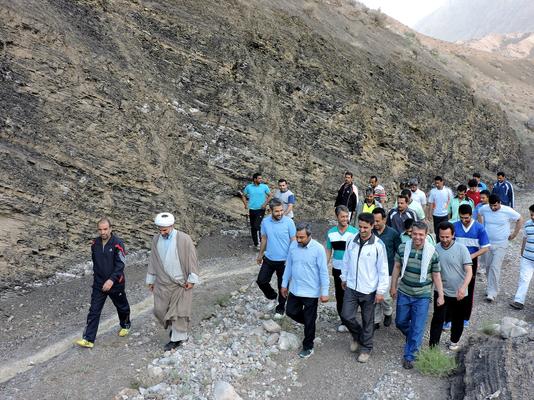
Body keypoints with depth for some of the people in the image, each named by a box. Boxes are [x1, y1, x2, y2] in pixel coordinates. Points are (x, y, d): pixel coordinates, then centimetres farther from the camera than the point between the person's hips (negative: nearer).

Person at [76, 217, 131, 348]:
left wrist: (112, 280, -31)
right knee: (94, 311, -1)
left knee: (122, 307, 17)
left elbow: (120, 265, -22)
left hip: (115, 284, -4)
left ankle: (125, 325, 43)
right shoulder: (95, 243, -1)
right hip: (99, 284, 4)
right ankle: (88, 339, 4)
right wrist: (96, 275, 16)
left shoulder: (117, 243, -18)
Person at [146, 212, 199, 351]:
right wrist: (150, 279, 13)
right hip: (162, 283, 5)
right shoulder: (156, 239, 0)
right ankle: (174, 327, 38)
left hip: (181, 283, -5)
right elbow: (153, 260, 10)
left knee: (179, 311, 4)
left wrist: (192, 279, -10)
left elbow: (191, 259, -10)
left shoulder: (184, 239, -15)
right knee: (159, 310, 11)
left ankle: (178, 338, 22)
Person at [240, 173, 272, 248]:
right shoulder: (248, 187, 1)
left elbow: (270, 195, 2)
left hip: (261, 209, -3)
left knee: (257, 226, -17)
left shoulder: (264, 186, -4)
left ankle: (259, 242, -4)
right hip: (252, 209, 3)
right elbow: (243, 196, 13)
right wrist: (245, 204, 1)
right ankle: (255, 243, 24)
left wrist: (265, 204, -8)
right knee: (253, 227, 11)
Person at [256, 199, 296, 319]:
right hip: (269, 259, 3)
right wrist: (260, 254, 15)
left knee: (283, 285, 11)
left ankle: (280, 308, 33)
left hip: (284, 260, -3)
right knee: (261, 281, 5)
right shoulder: (265, 222, -7)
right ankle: (272, 295, 36)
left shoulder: (289, 222, -17)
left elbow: (293, 241, -10)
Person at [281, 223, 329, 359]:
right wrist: (284, 284, 11)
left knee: (309, 321, 8)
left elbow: (323, 272, -15)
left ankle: (308, 347, 27)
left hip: (311, 292, -5)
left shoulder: (318, 249, -20)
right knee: (290, 312, 16)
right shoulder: (293, 246, -4)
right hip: (294, 289, 5)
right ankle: (309, 323, 43)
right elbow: (288, 266, 8)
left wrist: (324, 292, -14)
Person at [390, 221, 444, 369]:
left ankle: (409, 356, 19)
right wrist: (393, 286, 7)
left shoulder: (432, 253, -14)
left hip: (422, 296, -3)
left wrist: (440, 295, -5)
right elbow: (397, 267, 4)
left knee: (417, 328, 2)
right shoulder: (402, 248, -8)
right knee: (400, 322, 18)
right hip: (404, 293, 3)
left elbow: (436, 275, -5)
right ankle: (412, 338, 49)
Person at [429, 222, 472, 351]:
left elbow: (469, 271, -18)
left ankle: (454, 341, 40)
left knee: (457, 320, 17)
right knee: (438, 319, -2)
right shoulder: (435, 249, -7)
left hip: (459, 293, 0)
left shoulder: (461, 249, -14)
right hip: (441, 292, 1)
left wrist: (463, 287, -33)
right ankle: (433, 345, 8)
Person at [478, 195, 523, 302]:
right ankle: (491, 287, 32)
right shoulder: (484, 209, -7)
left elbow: (520, 220, 1)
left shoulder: (508, 211, -16)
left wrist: (514, 234, 1)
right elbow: (479, 214, 17)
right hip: (487, 243, 4)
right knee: (488, 267, 13)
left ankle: (492, 293, -7)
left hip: (500, 245, -4)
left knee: (495, 268, -12)